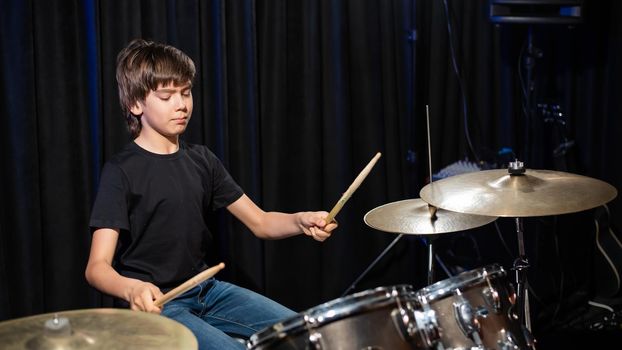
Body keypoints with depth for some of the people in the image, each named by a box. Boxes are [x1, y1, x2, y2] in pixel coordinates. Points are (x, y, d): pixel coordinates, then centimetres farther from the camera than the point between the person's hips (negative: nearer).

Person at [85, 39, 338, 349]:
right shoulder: (122, 171, -12)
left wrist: (301, 221, -15)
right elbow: (97, 267, -19)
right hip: (153, 304, -6)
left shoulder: (201, 160, 8)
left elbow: (260, 222, 7)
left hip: (206, 290, 6)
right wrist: (132, 289, -41)